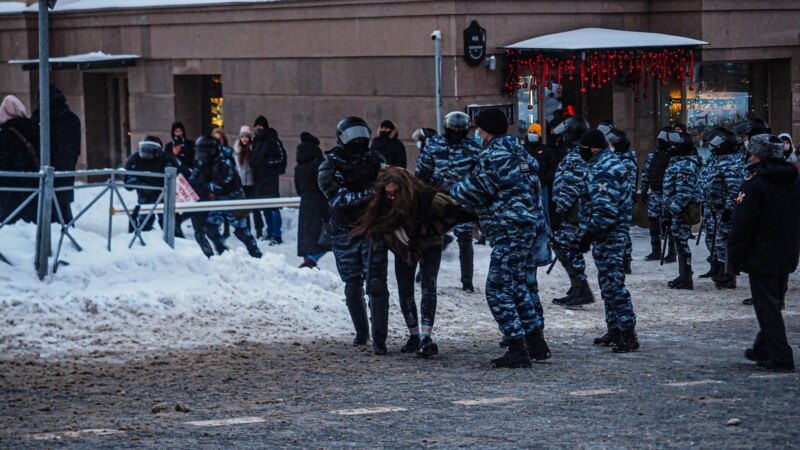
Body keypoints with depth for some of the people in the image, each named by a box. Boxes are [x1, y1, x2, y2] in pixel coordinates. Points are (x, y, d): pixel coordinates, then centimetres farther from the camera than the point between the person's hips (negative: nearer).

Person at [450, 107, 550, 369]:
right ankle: (537, 344, 25)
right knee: (524, 287, 19)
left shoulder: (494, 155, -13)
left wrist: (453, 190, 10)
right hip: (532, 227, 10)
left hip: (511, 233, -10)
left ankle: (517, 350, -11)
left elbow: (475, 190, -11)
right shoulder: (517, 151, 17)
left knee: (499, 290, -7)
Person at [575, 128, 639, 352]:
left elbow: (605, 210, -27)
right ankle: (614, 331, 25)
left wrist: (589, 234, -20)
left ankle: (628, 334, -13)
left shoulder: (602, 170, -19)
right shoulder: (611, 163, 16)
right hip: (615, 234, 11)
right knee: (609, 283, 18)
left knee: (613, 283, -11)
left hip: (607, 236, -11)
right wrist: (589, 233, 22)